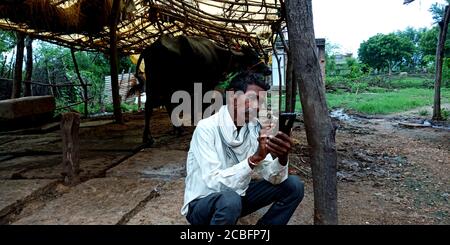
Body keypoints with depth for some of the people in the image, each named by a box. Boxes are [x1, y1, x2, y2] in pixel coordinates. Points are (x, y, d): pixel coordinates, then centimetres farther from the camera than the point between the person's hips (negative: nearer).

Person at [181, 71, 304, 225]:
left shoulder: (255, 128, -5)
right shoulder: (207, 128, -22)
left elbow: (273, 178, -9)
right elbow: (215, 182, -30)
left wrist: (282, 158, -30)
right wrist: (255, 158, -37)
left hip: (237, 196, 6)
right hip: (202, 203, -6)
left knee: (293, 186, -5)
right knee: (230, 200, -39)